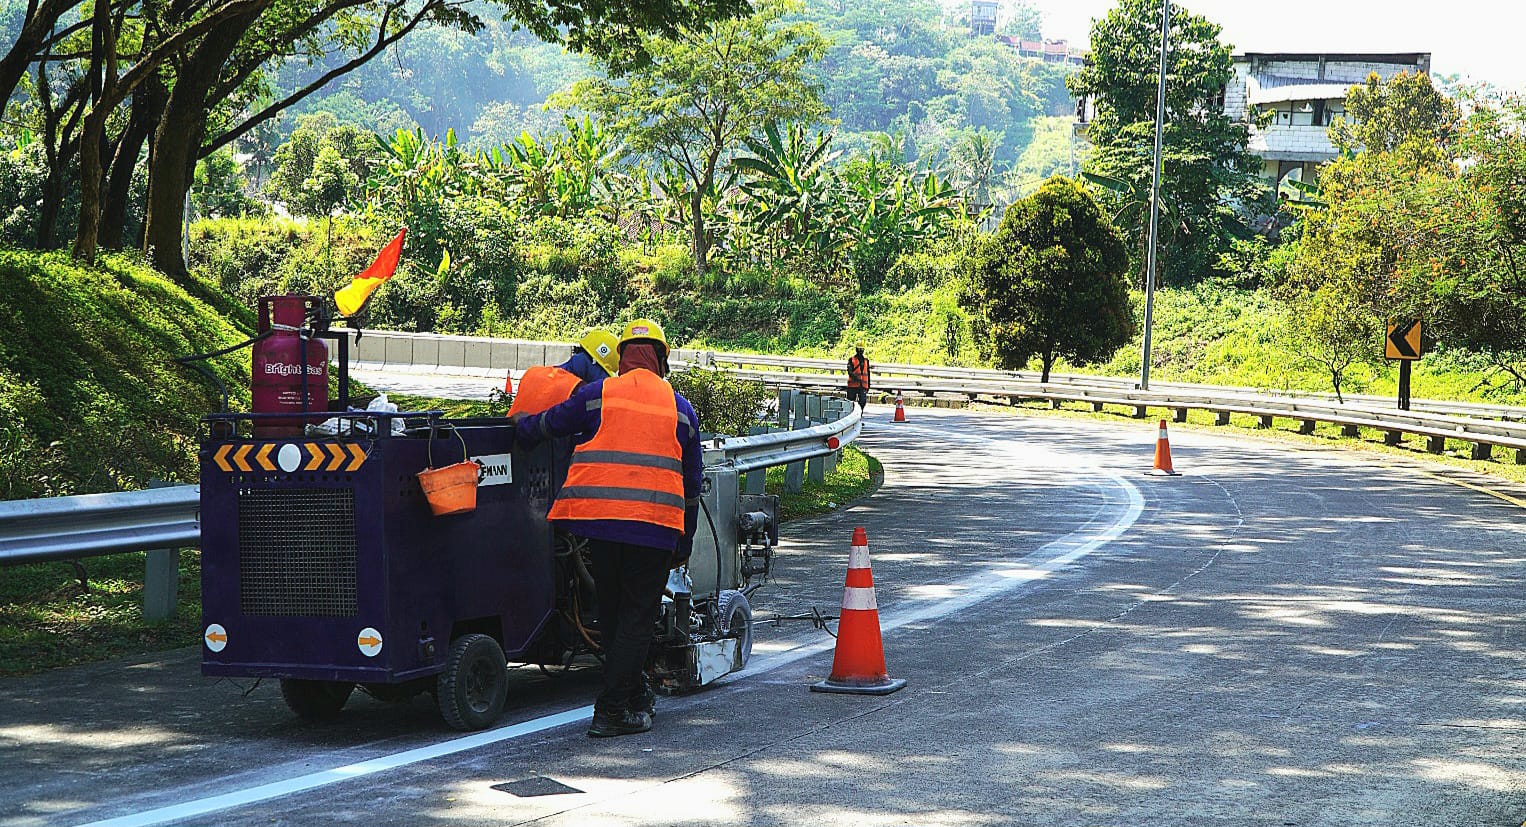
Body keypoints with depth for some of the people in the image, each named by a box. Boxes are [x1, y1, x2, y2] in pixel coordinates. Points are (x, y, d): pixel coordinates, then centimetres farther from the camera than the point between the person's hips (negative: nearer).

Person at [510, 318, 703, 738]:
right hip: (655, 525, -1)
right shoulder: (680, 407, 13)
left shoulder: (597, 394, 8)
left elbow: (545, 424, 18)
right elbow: (691, 482, 17)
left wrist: (520, 425, 42)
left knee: (612, 611, 17)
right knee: (637, 615, 3)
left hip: (600, 517, 1)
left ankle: (635, 696, 29)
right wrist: (684, 543, 25)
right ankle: (613, 710, -5)